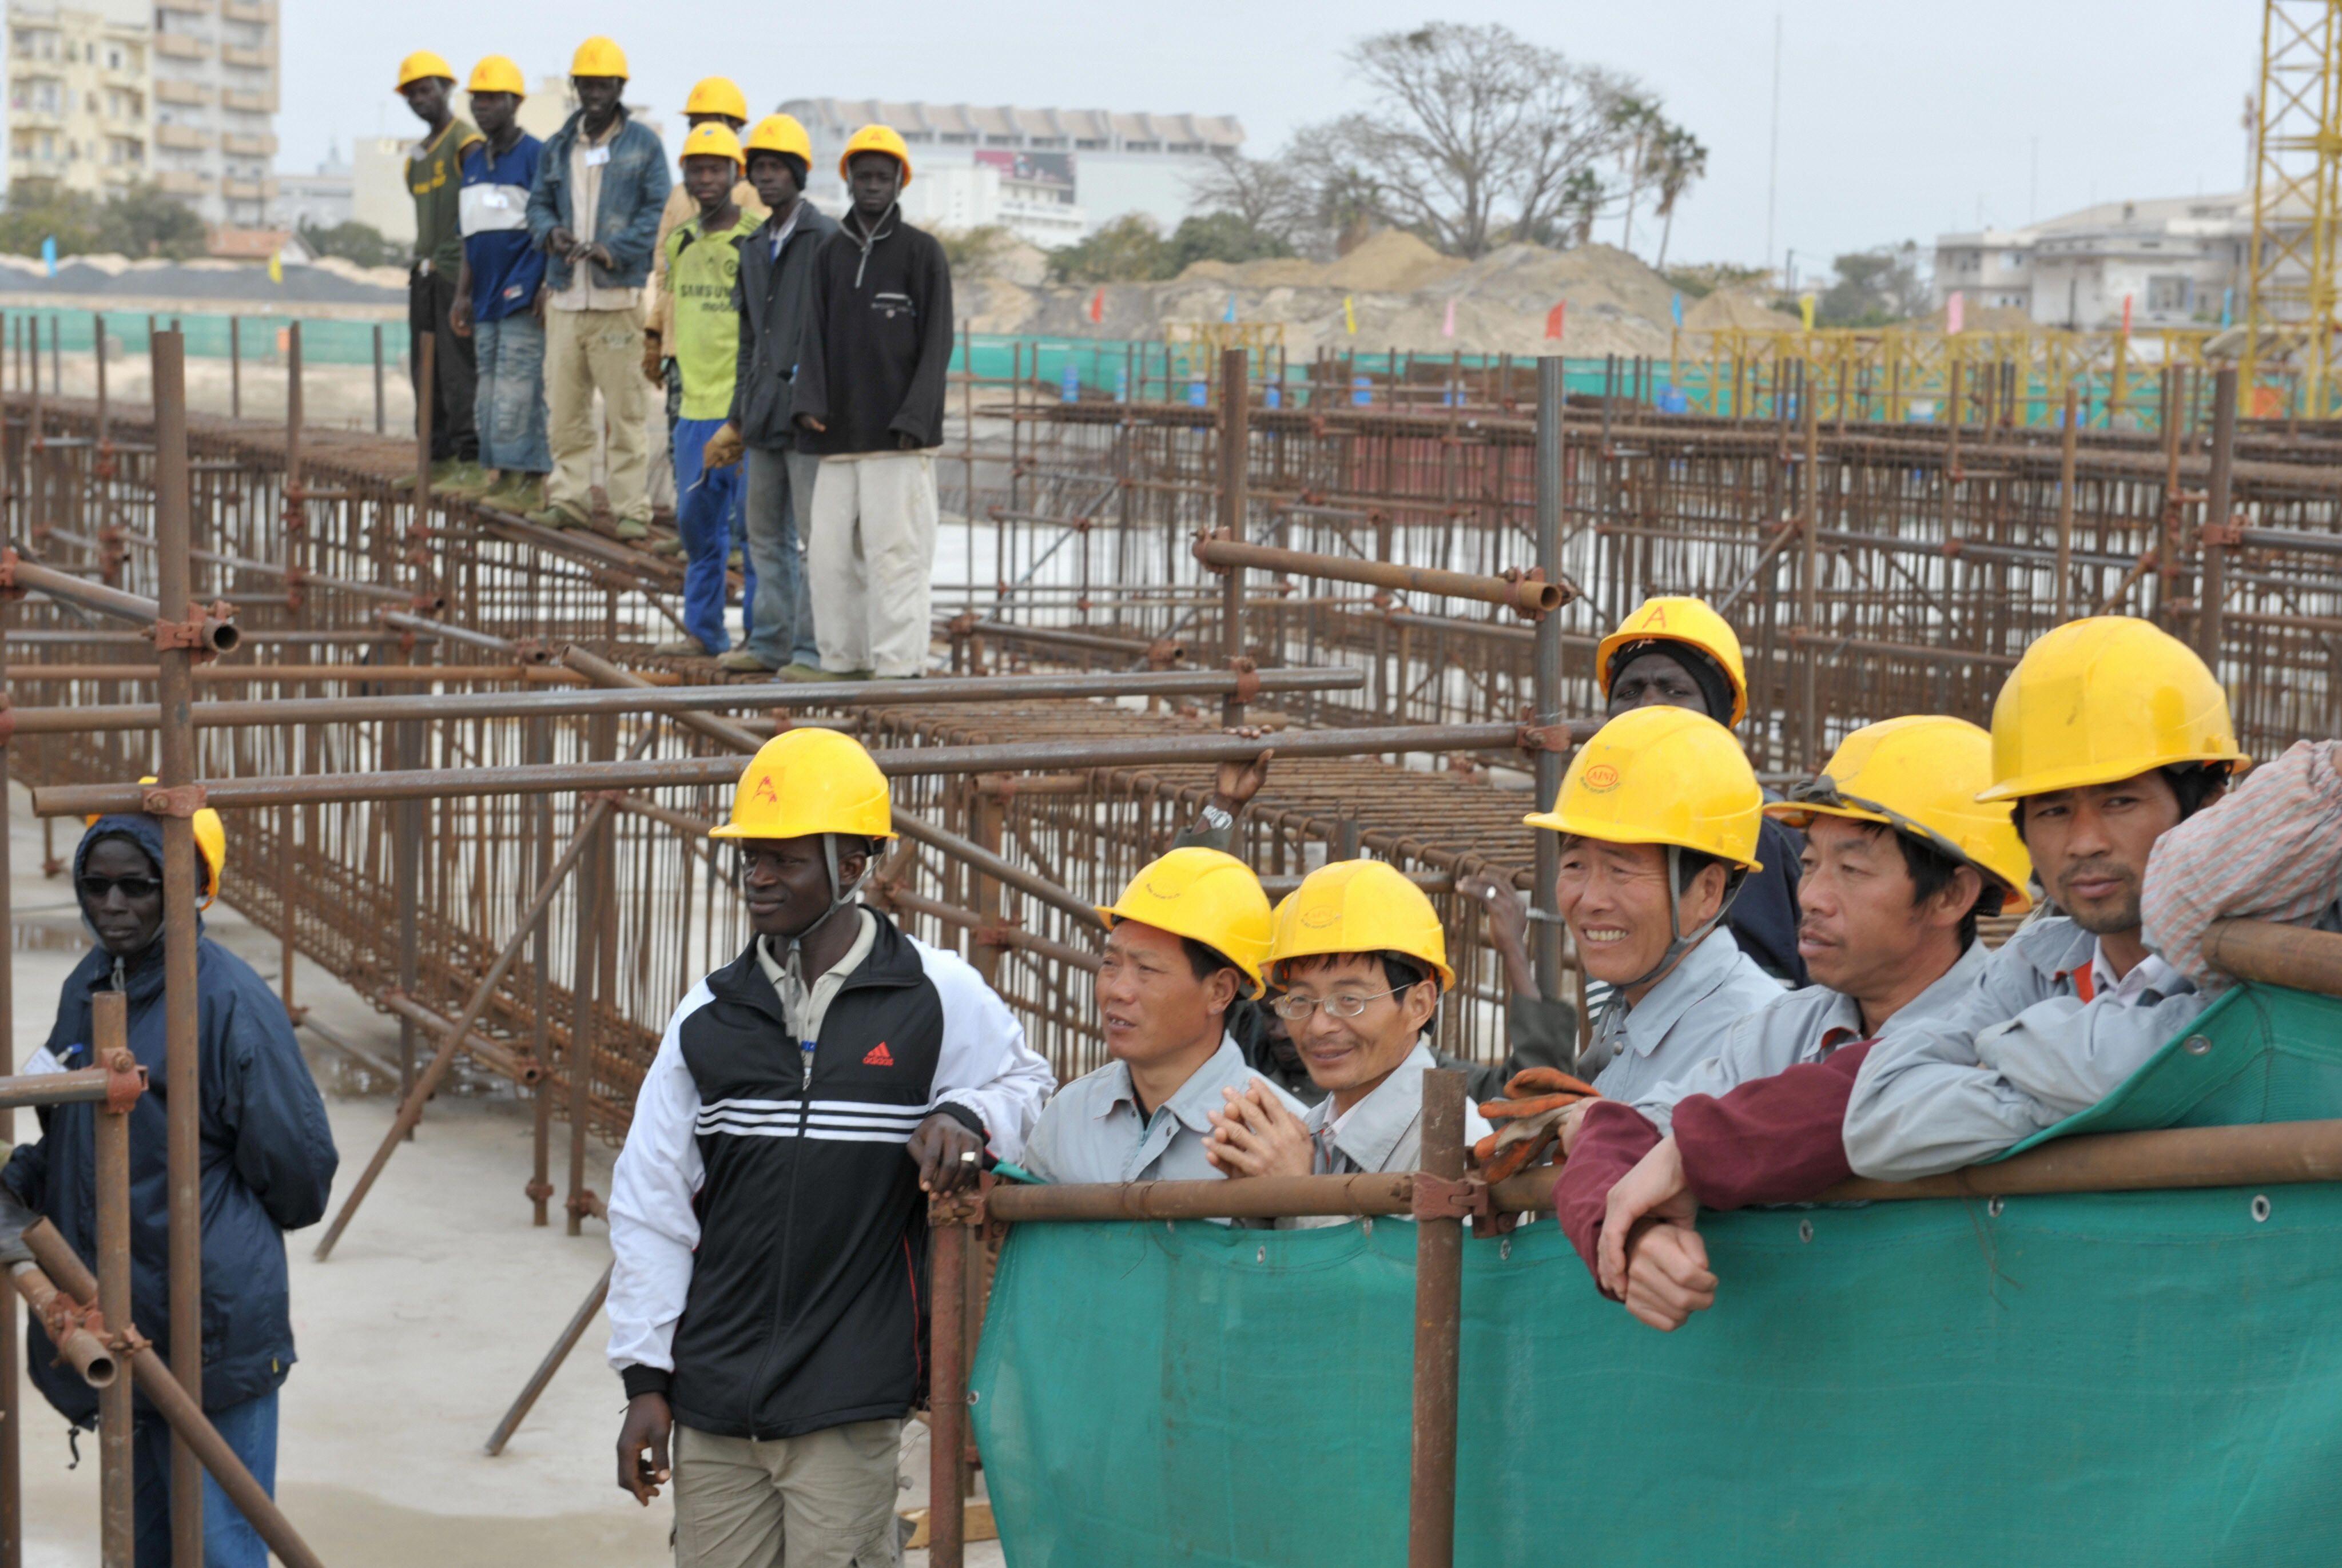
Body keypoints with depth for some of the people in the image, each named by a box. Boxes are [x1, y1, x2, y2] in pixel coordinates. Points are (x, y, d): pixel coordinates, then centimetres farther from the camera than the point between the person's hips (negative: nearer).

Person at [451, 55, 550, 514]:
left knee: (518, 390, -11)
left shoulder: (535, 156, -5)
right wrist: (462, 295, 16)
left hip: (523, 298, -8)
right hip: (487, 298, 8)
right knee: (490, 392, 8)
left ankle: (528, 481, -9)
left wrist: (549, 288, -16)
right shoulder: (473, 162, 17)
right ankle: (505, 477, 12)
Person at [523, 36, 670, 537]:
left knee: (625, 407, -4)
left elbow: (657, 212, -4)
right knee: (564, 406, 6)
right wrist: (550, 232, -6)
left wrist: (613, 249, -18)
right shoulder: (556, 148, 17)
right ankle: (568, 498, 14)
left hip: (617, 297, -5)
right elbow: (538, 204, 18)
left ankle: (631, 508, -2)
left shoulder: (644, 144, 2)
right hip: (565, 296, 5)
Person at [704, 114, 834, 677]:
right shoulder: (755, 249, 17)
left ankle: (816, 649, -1)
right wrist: (738, 418, 19)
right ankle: (771, 641, 20)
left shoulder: (827, 239, -7)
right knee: (765, 533, 12)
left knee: (815, 535, -5)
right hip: (766, 414, 8)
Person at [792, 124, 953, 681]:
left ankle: (899, 666, -7)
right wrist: (810, 401, -9)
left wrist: (914, 418, -14)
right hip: (840, 431, 5)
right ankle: (844, 663, 11)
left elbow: (937, 342, -3)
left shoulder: (923, 252, 2)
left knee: (896, 551, -9)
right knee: (830, 552, 4)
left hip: (900, 438, -5)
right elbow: (815, 336, 9)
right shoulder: (830, 253, 14)